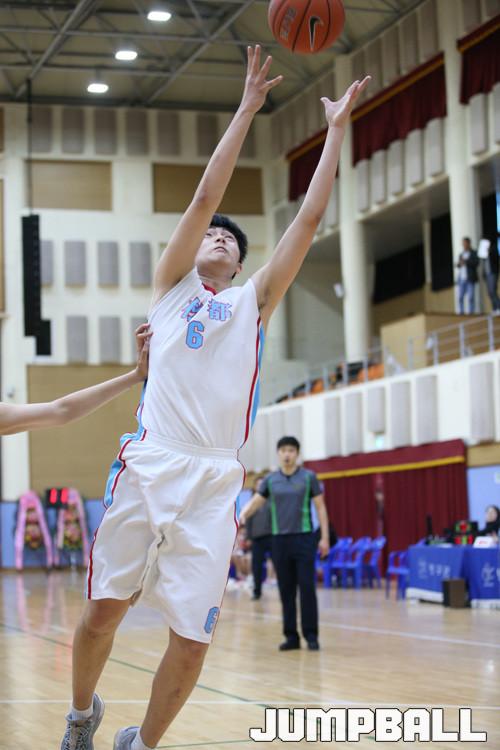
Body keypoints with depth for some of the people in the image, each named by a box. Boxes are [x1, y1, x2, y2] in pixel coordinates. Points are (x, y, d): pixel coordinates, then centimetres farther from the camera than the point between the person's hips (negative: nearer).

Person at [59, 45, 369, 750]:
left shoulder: (254, 301, 19)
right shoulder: (172, 285, 16)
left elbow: (309, 220, 13)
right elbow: (204, 196, 6)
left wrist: (337, 129, 13)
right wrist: (247, 108, 6)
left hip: (214, 481, 1)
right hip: (149, 468, -1)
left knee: (192, 639, -3)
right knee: (102, 613, 3)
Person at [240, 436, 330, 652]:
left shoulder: (309, 477, 0)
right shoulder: (270, 480, 7)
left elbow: (320, 507, 2)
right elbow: (255, 502, 3)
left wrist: (325, 537, -5)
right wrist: (242, 515, -20)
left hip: (304, 538, -3)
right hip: (280, 539, 3)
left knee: (307, 588, -7)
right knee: (286, 590, 4)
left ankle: (311, 635, -1)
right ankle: (291, 636, 9)